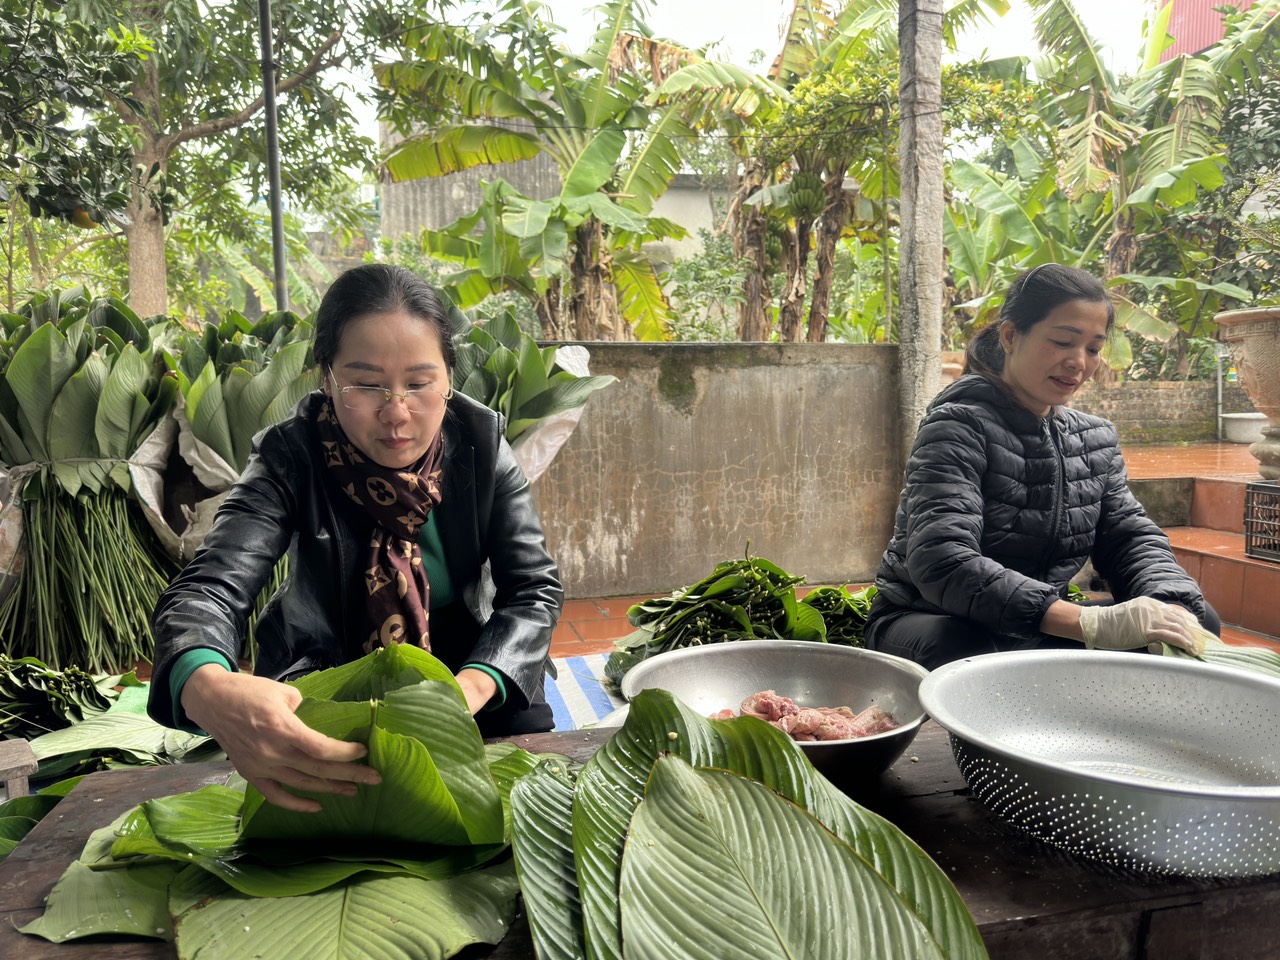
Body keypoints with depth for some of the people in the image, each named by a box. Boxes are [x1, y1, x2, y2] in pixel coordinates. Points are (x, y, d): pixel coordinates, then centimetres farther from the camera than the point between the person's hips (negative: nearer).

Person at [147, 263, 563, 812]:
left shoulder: (479, 441, -16)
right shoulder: (291, 457, -20)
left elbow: (536, 588, -18)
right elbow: (209, 588, -31)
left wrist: (474, 685, -40)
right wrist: (207, 689, -57)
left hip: (463, 661, 1)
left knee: (525, 724, -23)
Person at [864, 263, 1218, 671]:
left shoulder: (1096, 438, 8)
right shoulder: (959, 425, -18)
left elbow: (1132, 535, 6)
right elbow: (941, 563, -31)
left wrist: (1172, 609, -19)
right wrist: (1092, 623, -38)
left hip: (1039, 633, 6)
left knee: (1200, 620, -8)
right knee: (967, 652, -39)